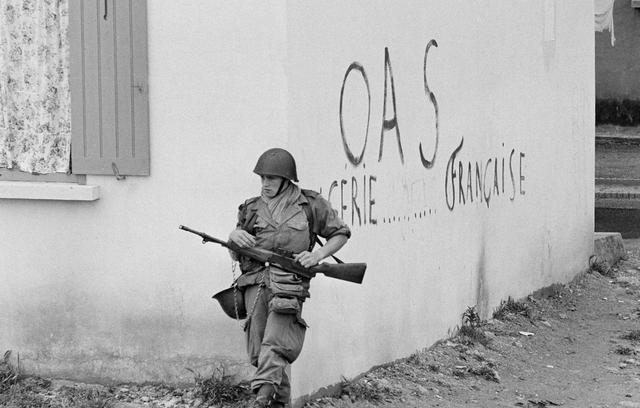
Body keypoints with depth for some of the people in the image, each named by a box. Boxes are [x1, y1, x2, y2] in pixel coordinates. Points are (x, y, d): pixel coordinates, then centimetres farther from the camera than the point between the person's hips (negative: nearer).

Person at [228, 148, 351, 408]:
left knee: (274, 347, -21)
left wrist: (317, 255, 1)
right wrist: (233, 238, -5)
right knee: (259, 351, -1)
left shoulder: (310, 204, 10)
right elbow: (236, 256, 19)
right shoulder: (251, 209, 18)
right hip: (255, 282, 4)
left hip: (289, 284, -4)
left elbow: (341, 233, 18)